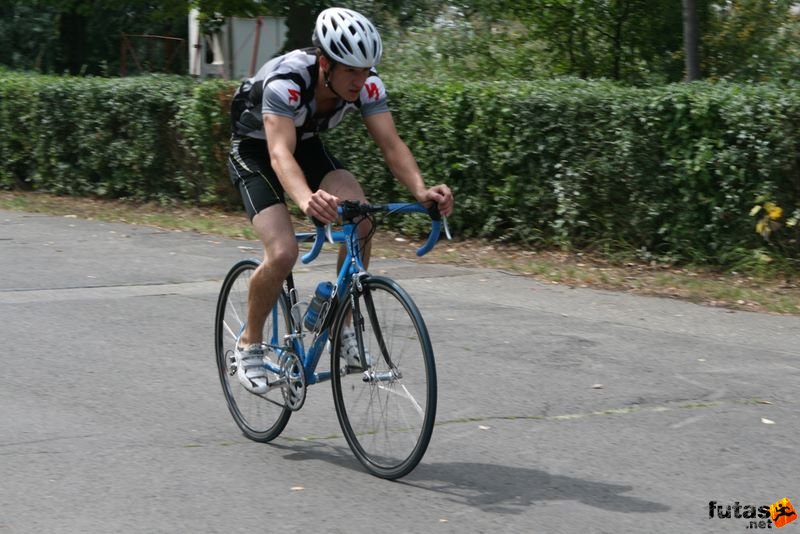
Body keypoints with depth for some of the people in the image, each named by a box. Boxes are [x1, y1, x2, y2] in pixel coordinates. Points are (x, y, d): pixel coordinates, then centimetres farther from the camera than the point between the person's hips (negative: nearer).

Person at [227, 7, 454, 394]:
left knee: (360, 220, -21)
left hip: (307, 145, 5)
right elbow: (280, 153, -50)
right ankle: (248, 345, 0)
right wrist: (307, 200, -70)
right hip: (255, 150, -5)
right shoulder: (286, 81, -39)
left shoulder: (366, 84, -24)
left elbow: (392, 145, -28)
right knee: (283, 253, -24)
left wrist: (421, 190, -48)